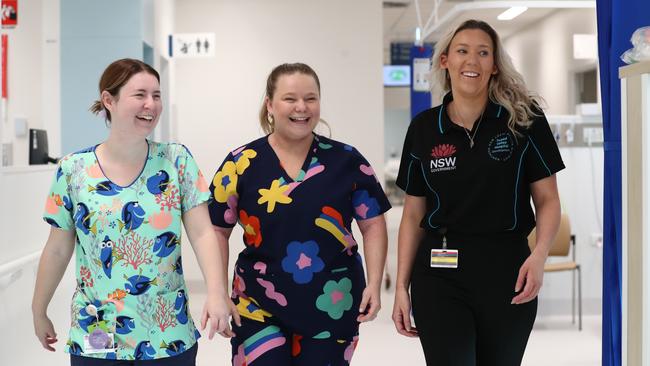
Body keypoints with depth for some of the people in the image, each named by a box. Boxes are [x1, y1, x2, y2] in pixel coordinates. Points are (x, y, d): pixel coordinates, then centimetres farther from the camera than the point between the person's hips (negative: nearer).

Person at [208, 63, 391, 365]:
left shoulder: (346, 161, 0)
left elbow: (373, 224, 5)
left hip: (332, 307, 1)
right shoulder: (242, 164, -2)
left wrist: (374, 284, -3)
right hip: (259, 308, -1)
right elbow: (218, 231, 4)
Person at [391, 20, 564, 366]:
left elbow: (548, 199, 1)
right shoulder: (424, 128, 3)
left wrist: (539, 254, -17)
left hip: (507, 272, 0)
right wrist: (401, 286, 4)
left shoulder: (524, 119, -2)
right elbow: (413, 213, 8)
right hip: (439, 275, 0)